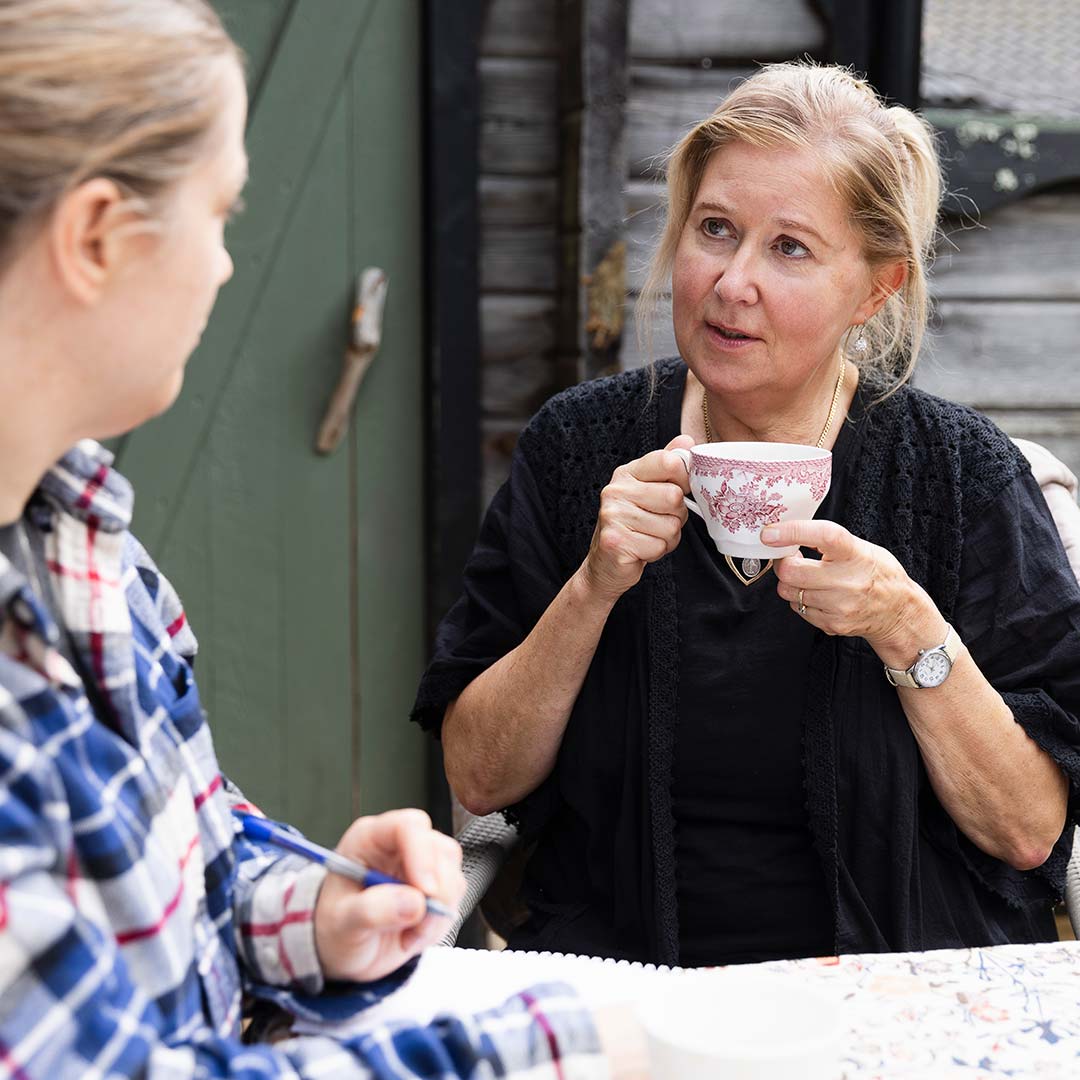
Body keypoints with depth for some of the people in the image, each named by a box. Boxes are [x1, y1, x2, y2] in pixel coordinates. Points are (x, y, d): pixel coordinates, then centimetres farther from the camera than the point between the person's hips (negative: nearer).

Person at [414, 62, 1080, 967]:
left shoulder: (963, 472, -6)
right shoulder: (580, 443, -1)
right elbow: (480, 779, -2)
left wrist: (909, 630, -20)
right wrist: (594, 588, -15)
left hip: (887, 989, -1)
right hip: (613, 971, 2)